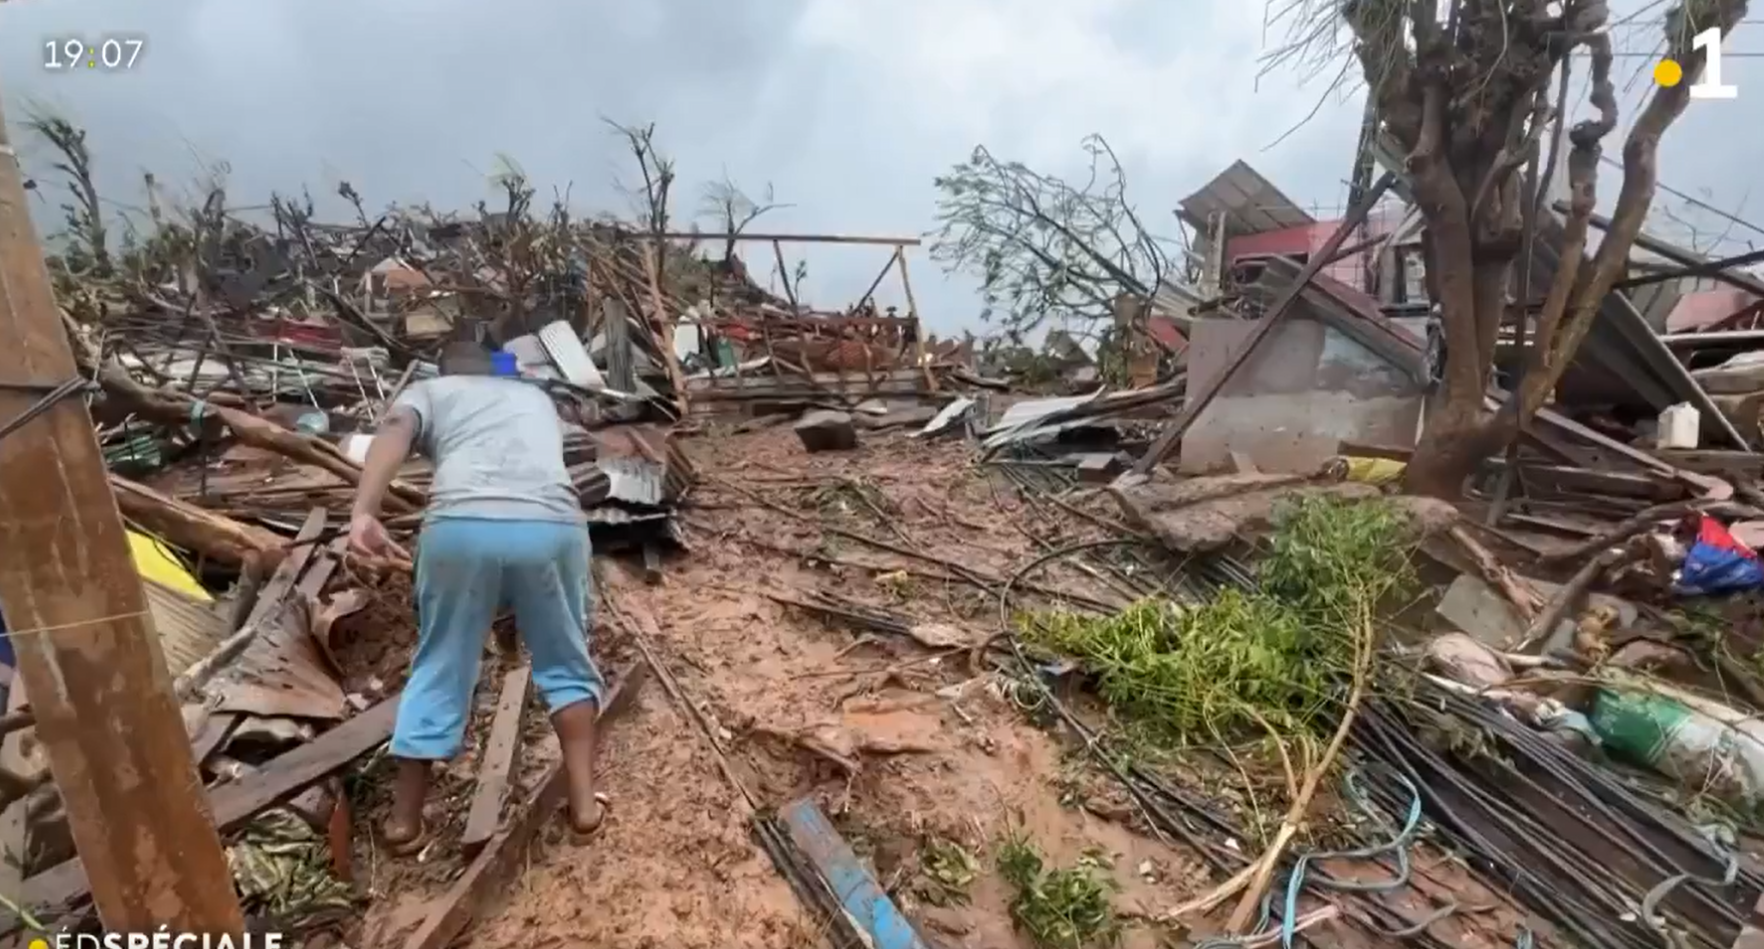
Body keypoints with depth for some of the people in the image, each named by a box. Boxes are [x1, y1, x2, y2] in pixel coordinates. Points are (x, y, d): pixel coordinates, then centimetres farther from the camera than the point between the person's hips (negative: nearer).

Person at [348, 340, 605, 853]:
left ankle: (404, 820, 31)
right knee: (566, 663, 21)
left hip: (461, 526, -1)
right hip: (551, 525, 1)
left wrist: (363, 512, -11)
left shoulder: (427, 391, 26)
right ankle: (585, 803, 22)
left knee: (440, 669, 17)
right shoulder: (535, 396, 37)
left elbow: (395, 431, 3)